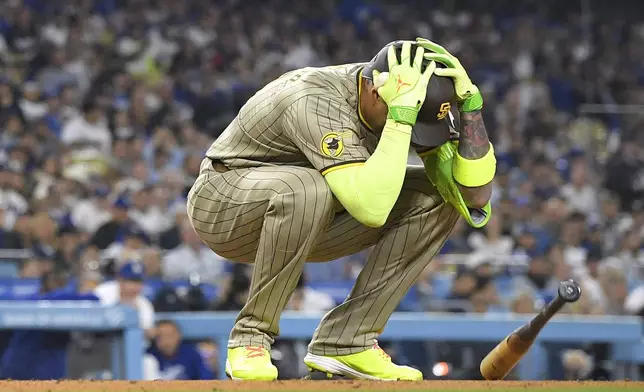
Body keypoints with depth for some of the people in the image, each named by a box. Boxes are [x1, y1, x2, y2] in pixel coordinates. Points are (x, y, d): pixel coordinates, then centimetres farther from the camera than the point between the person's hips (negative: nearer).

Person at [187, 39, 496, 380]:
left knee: (435, 198, -11)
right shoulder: (316, 102, -34)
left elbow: (476, 200, -17)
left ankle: (345, 341, -9)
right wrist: (401, 113, -46)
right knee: (306, 188, -40)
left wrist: (469, 101, -27)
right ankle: (250, 338, -21)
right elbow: (371, 209, -47)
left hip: (305, 220, 7)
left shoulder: (419, 98, -12)